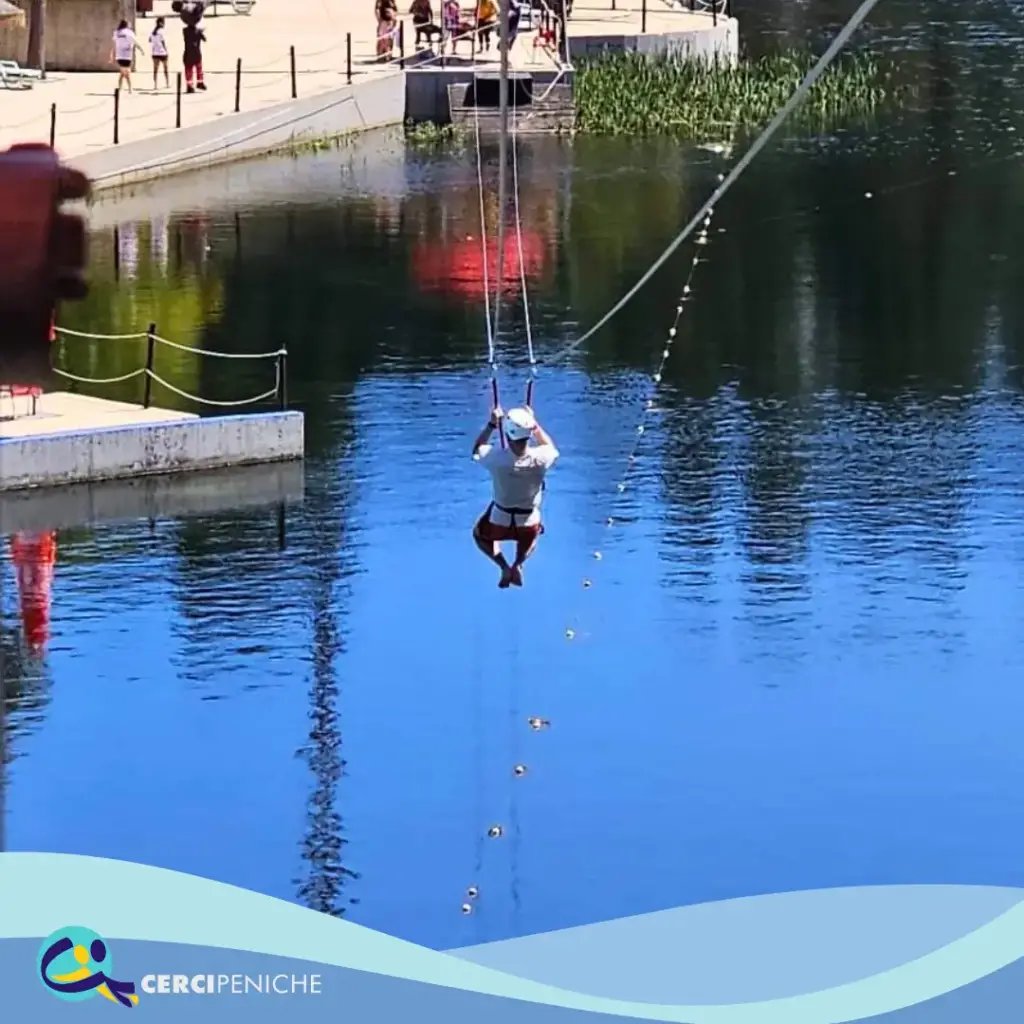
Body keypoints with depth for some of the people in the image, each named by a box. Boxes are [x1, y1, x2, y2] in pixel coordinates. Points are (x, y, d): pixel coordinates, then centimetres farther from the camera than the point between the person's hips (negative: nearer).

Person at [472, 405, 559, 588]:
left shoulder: (496, 457, -29)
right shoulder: (540, 458, -26)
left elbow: (477, 450, -4)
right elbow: (550, 447, 2)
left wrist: (491, 425, -2)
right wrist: (534, 424, 2)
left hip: (499, 521, -2)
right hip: (529, 523, 2)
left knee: (480, 535, 34)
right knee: (530, 539, 39)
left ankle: (504, 566, 12)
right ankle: (518, 564, 13)